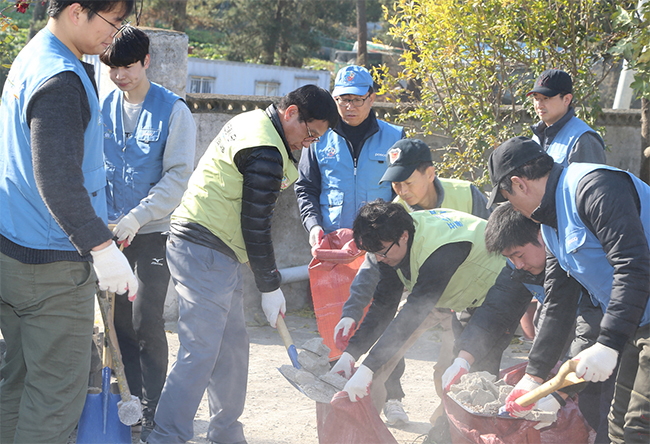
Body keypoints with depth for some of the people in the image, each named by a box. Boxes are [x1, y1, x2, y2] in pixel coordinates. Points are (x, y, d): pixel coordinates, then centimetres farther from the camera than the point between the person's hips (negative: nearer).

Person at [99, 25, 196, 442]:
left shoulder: (173, 110, -7)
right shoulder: (104, 107, 6)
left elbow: (179, 175, -11)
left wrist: (137, 218, -19)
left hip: (154, 231, -4)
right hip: (112, 231, 5)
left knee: (146, 321, -6)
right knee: (120, 319, 8)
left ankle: (154, 410, 6)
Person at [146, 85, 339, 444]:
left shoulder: (252, 121, 14)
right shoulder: (266, 154, -18)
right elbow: (255, 228, -16)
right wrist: (271, 288, -7)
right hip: (205, 254, -11)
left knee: (232, 345, 14)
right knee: (200, 352, -11)